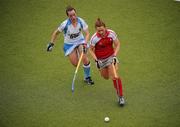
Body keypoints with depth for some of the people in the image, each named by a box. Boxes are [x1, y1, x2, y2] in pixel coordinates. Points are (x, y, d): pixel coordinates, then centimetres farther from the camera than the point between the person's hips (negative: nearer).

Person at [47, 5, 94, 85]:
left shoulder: (81, 21, -19)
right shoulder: (65, 24, -24)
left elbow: (87, 33, -14)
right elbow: (56, 33, -7)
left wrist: (85, 43, -30)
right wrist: (51, 43, -8)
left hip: (80, 41, 1)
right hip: (69, 44, -1)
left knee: (84, 58, -19)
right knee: (75, 64, -7)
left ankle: (87, 77, 5)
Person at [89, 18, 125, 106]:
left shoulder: (111, 33, -19)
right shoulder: (94, 38, -23)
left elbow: (117, 45, -6)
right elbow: (91, 50, -8)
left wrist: (115, 56, -17)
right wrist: (96, 60, -18)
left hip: (111, 56, 0)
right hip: (100, 59, 0)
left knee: (115, 76, -15)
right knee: (106, 77, 13)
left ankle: (120, 96, -3)